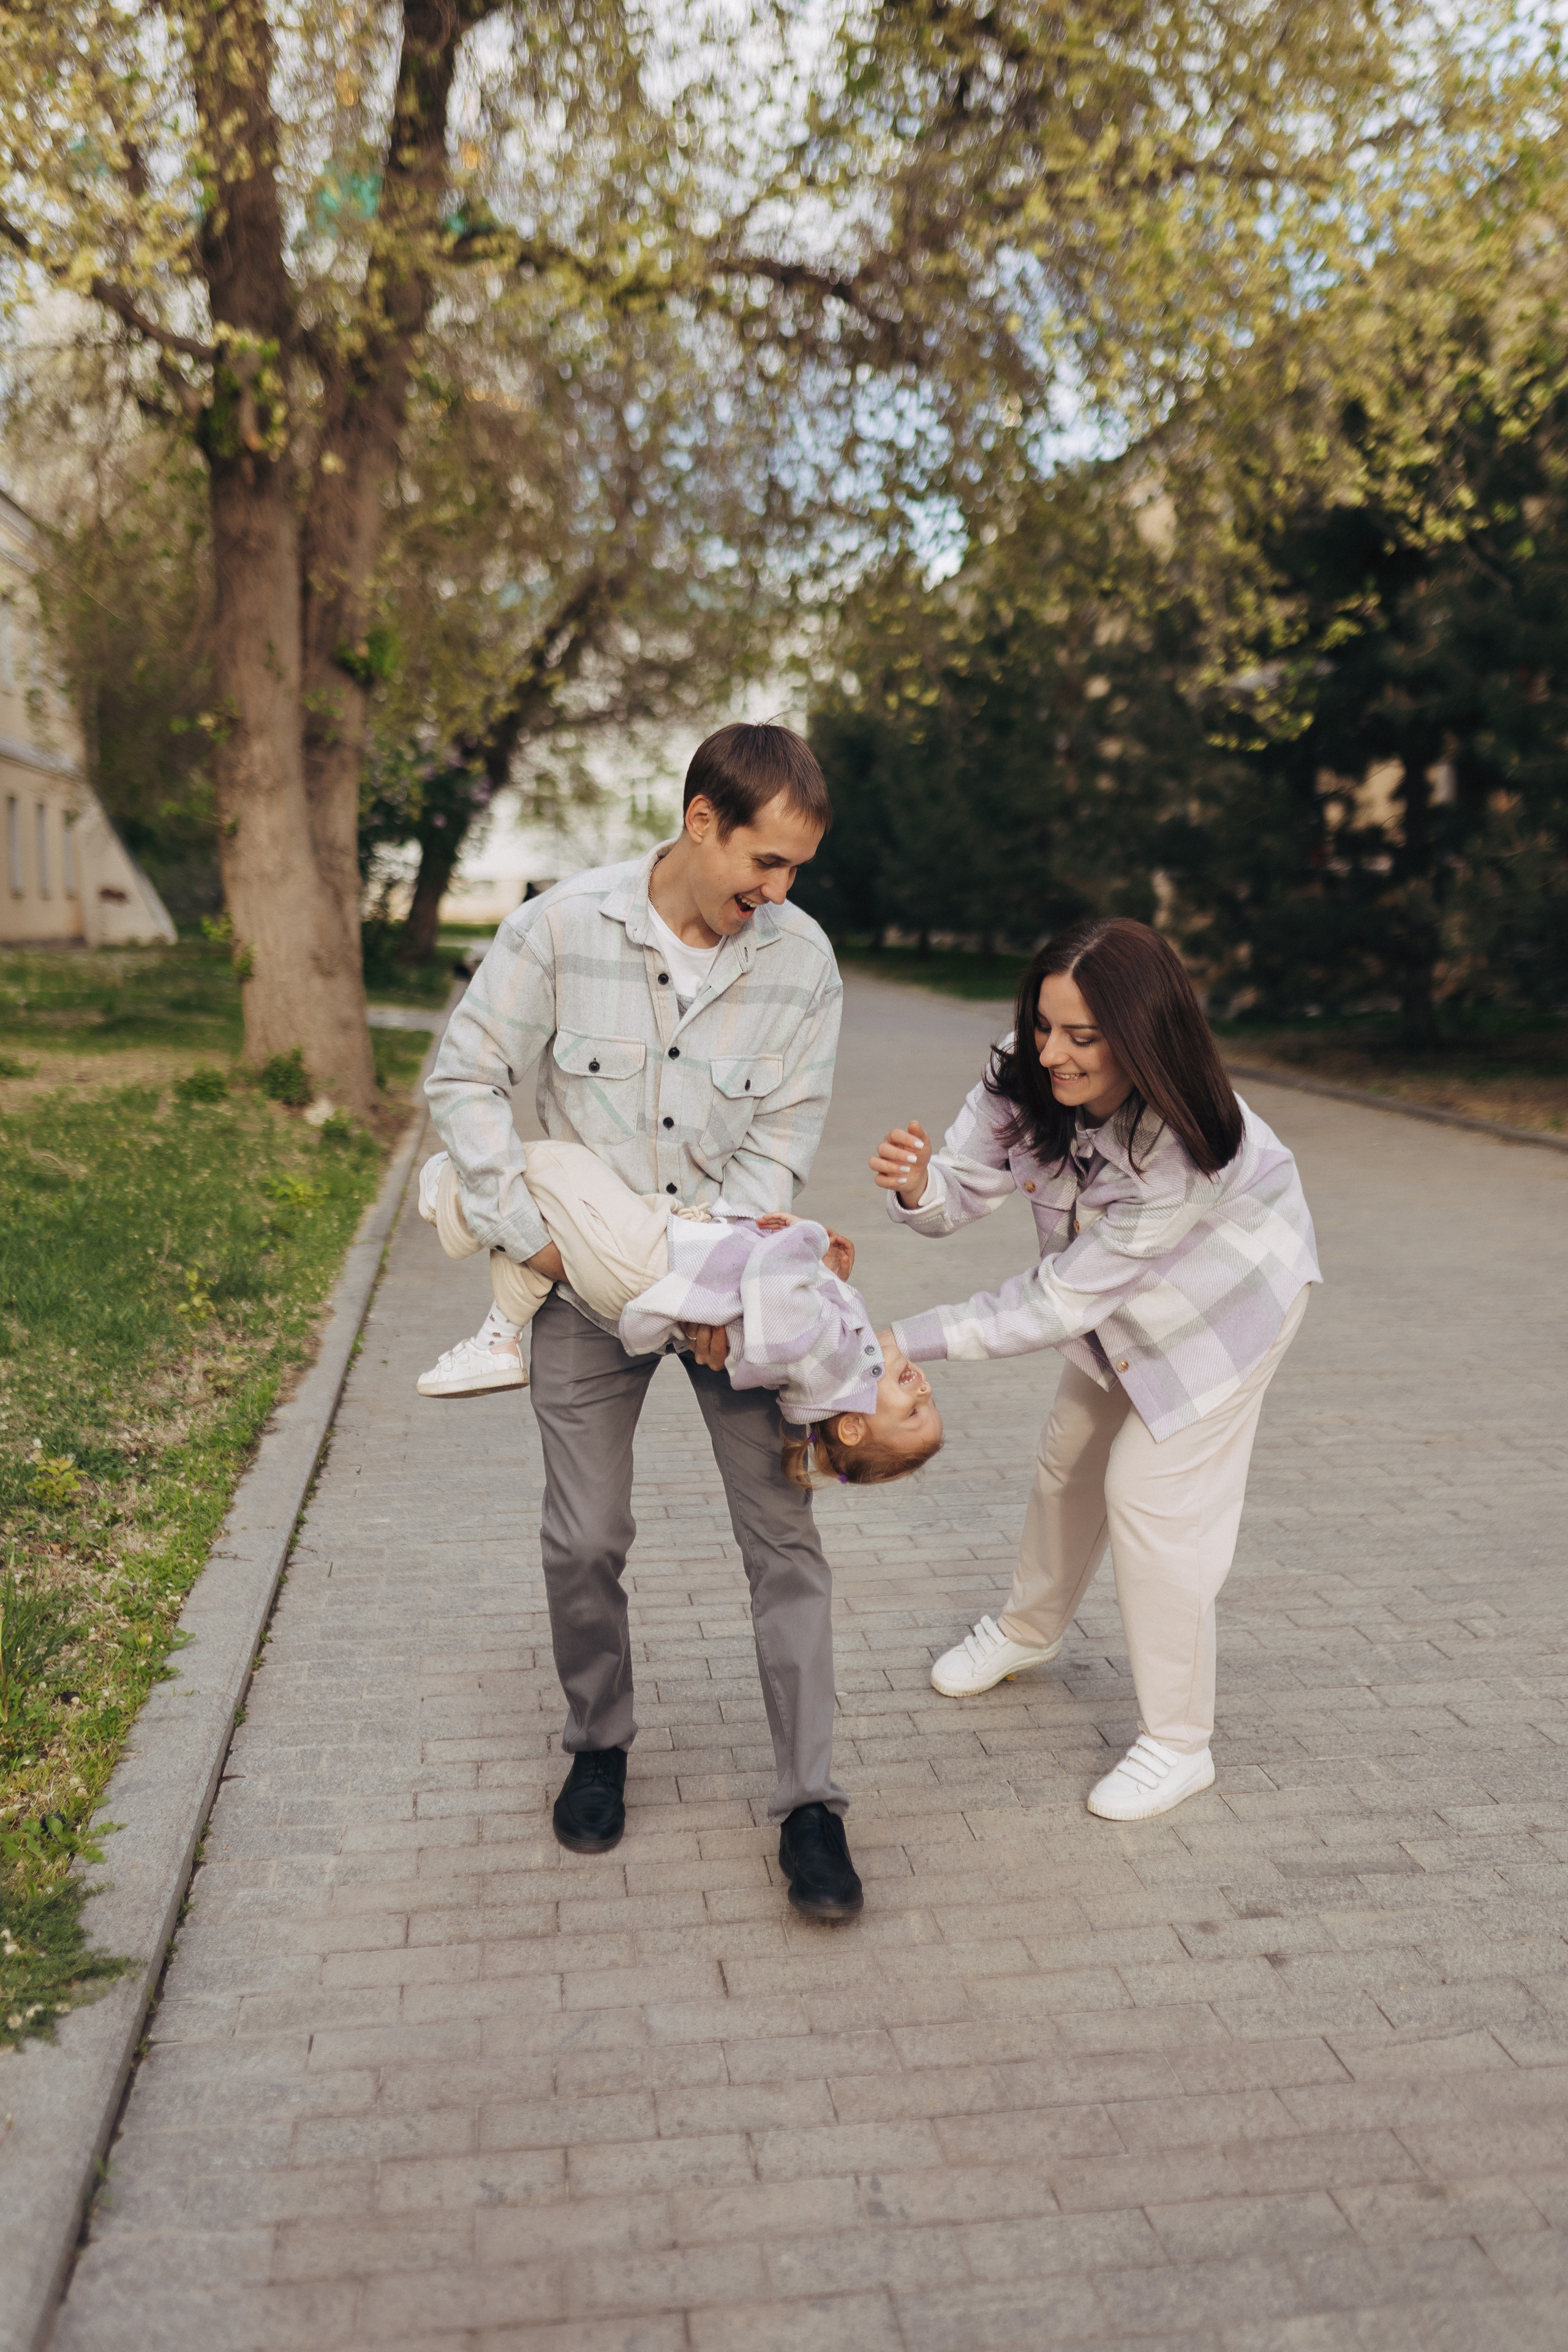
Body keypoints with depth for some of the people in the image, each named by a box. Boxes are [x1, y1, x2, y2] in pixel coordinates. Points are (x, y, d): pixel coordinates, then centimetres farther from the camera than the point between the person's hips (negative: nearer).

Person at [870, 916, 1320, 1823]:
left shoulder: (1183, 1148, -42)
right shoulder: (1027, 1079, -26)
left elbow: (1062, 1300, -38)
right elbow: (965, 1189, -21)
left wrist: (907, 1341, -39)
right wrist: (919, 1184, -46)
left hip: (1232, 1295, -6)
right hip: (1125, 1302, 7)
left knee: (1151, 1492, -8)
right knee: (1071, 1458, 18)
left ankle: (1179, 1745, 10)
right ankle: (1030, 1630, 45)